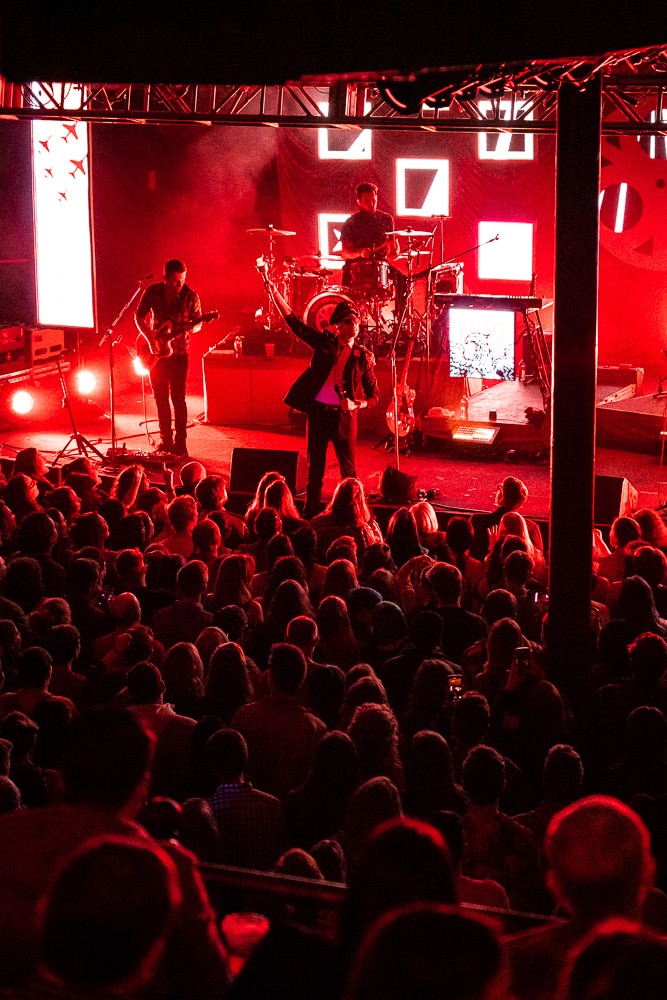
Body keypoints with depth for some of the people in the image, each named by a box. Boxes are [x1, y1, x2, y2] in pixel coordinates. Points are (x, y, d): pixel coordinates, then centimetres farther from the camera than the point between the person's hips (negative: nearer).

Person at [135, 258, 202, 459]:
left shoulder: (190, 295, -8)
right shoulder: (153, 292, -4)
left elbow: (197, 323, 1)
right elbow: (139, 317, 5)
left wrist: (189, 328, -23)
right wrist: (151, 339, -8)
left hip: (178, 352, -3)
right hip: (157, 351, 3)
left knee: (177, 397, -7)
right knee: (160, 396, 8)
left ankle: (180, 442, -1)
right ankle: (166, 440, 18)